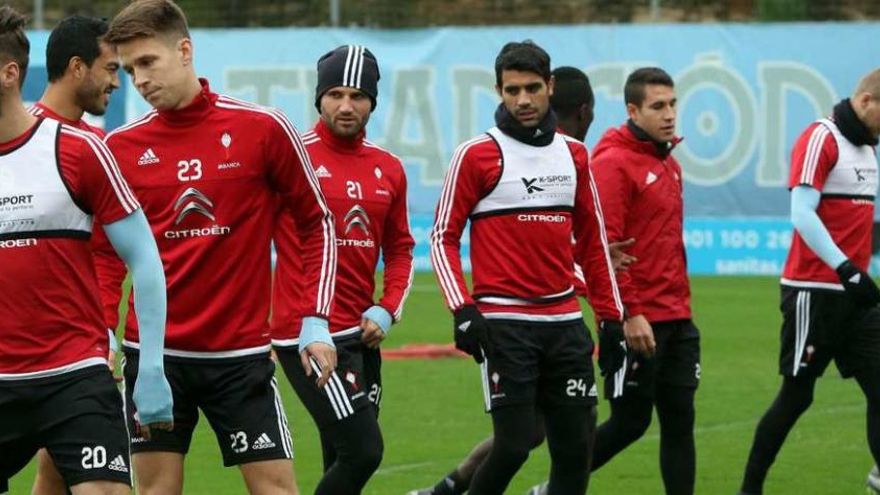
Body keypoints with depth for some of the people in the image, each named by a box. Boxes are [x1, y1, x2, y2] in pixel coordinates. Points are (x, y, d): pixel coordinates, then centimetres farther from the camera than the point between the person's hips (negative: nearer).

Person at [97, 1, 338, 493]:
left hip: (242, 352, -2)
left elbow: (317, 221, 4)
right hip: (154, 354, 2)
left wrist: (316, 322, -3)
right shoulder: (121, 147, 1)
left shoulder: (263, 128, -5)